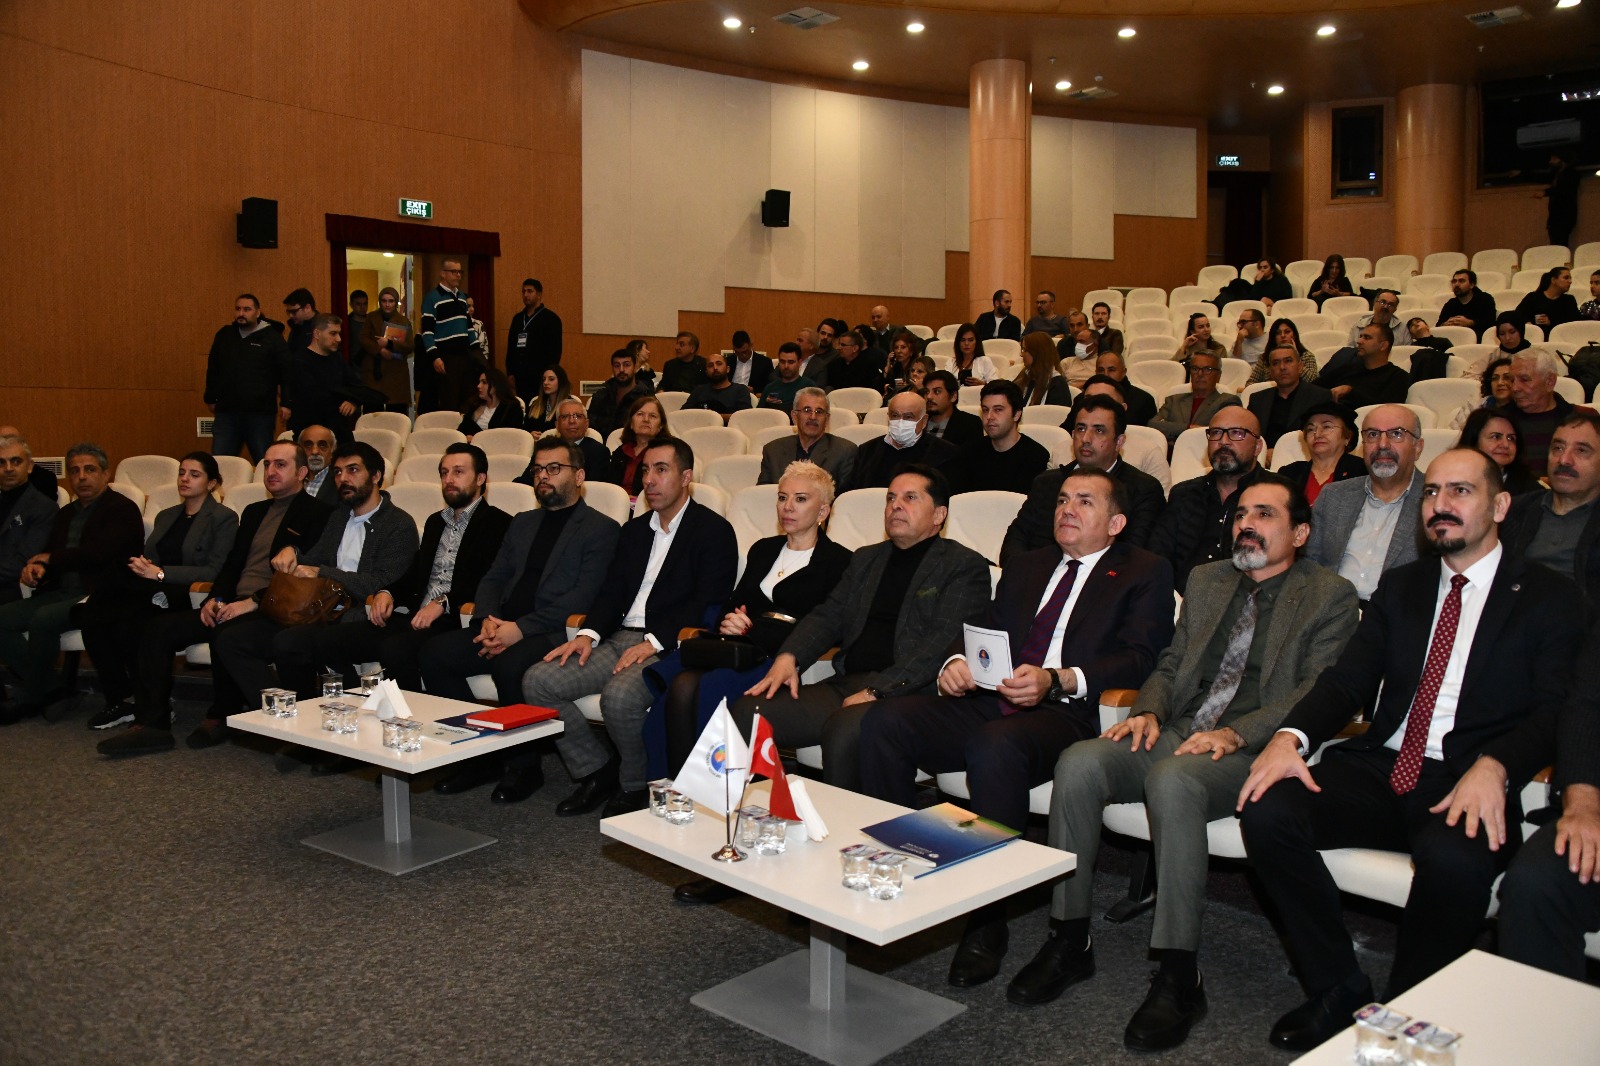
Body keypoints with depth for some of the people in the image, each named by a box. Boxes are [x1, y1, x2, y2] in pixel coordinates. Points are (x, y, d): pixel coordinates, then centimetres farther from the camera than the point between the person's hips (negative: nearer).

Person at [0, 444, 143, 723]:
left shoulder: (123, 509, -2)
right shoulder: (66, 514, 23)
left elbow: (99, 552, -16)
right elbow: (47, 555, 18)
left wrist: (51, 559, -4)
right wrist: (34, 566, -8)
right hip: (62, 593, 8)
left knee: (44, 619, -31)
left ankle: (30, 698, -13)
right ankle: (51, 688, -6)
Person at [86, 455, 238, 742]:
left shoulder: (223, 519, 1)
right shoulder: (166, 516, 24)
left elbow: (215, 571, -9)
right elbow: (148, 559, 23)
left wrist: (160, 573, -14)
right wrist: (141, 566, -3)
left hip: (188, 600, -6)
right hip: (152, 594, 7)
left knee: (126, 624, -31)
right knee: (92, 614, -22)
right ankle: (118, 699, -13)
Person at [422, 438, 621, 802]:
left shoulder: (601, 529, 2)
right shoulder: (522, 523, 24)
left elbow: (583, 597, -10)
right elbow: (492, 578, 19)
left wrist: (520, 628, -19)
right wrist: (487, 618, -5)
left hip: (557, 633, -7)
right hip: (503, 629, 7)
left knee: (510, 664, -35)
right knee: (432, 652, -14)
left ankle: (523, 766, -12)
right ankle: (478, 753, -3)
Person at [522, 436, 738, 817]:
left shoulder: (714, 531, -1)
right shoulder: (635, 530, 22)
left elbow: (707, 604, -12)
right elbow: (612, 590, 16)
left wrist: (654, 642, -22)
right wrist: (588, 634, -4)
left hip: (669, 646, -7)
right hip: (620, 639, 7)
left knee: (620, 695, -34)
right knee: (537, 681, -10)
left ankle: (636, 784, -6)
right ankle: (599, 769, 4)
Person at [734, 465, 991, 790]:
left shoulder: (965, 566, 3)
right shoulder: (866, 559, 25)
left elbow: (945, 643, -10)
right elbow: (829, 616, 18)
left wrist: (876, 690, -19)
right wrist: (788, 656, -3)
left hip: (907, 693, -6)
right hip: (844, 686, 6)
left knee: (844, 730, -36)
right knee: (749, 711, -15)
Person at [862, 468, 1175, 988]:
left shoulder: (1144, 573, 11)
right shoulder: (1026, 566, 29)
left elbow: (1140, 659, -4)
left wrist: (1056, 681, -20)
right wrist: (957, 661, -3)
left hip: (1066, 716, -5)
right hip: (988, 703, 6)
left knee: (995, 744, -38)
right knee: (883, 721, -19)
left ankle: (987, 922, -26)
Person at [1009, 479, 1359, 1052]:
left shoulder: (1330, 596, 6)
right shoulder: (1205, 580, 24)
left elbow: (1319, 693, -7)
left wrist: (1234, 733, -21)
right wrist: (1148, 711, 0)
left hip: (1252, 748, -5)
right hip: (1176, 732, 6)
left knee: (1172, 779, -37)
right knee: (1078, 763, -23)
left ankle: (1179, 976, -28)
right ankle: (1069, 940, -12)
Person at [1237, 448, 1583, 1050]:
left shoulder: (1549, 598, 7)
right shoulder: (1400, 587, 19)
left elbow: (1553, 712, -5)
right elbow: (1349, 680, 9)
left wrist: (1494, 767, -26)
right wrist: (1291, 736, -12)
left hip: (1466, 787, -4)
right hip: (1379, 769, 4)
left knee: (1454, 859, -38)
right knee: (1266, 812, -22)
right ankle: (1338, 992, -5)